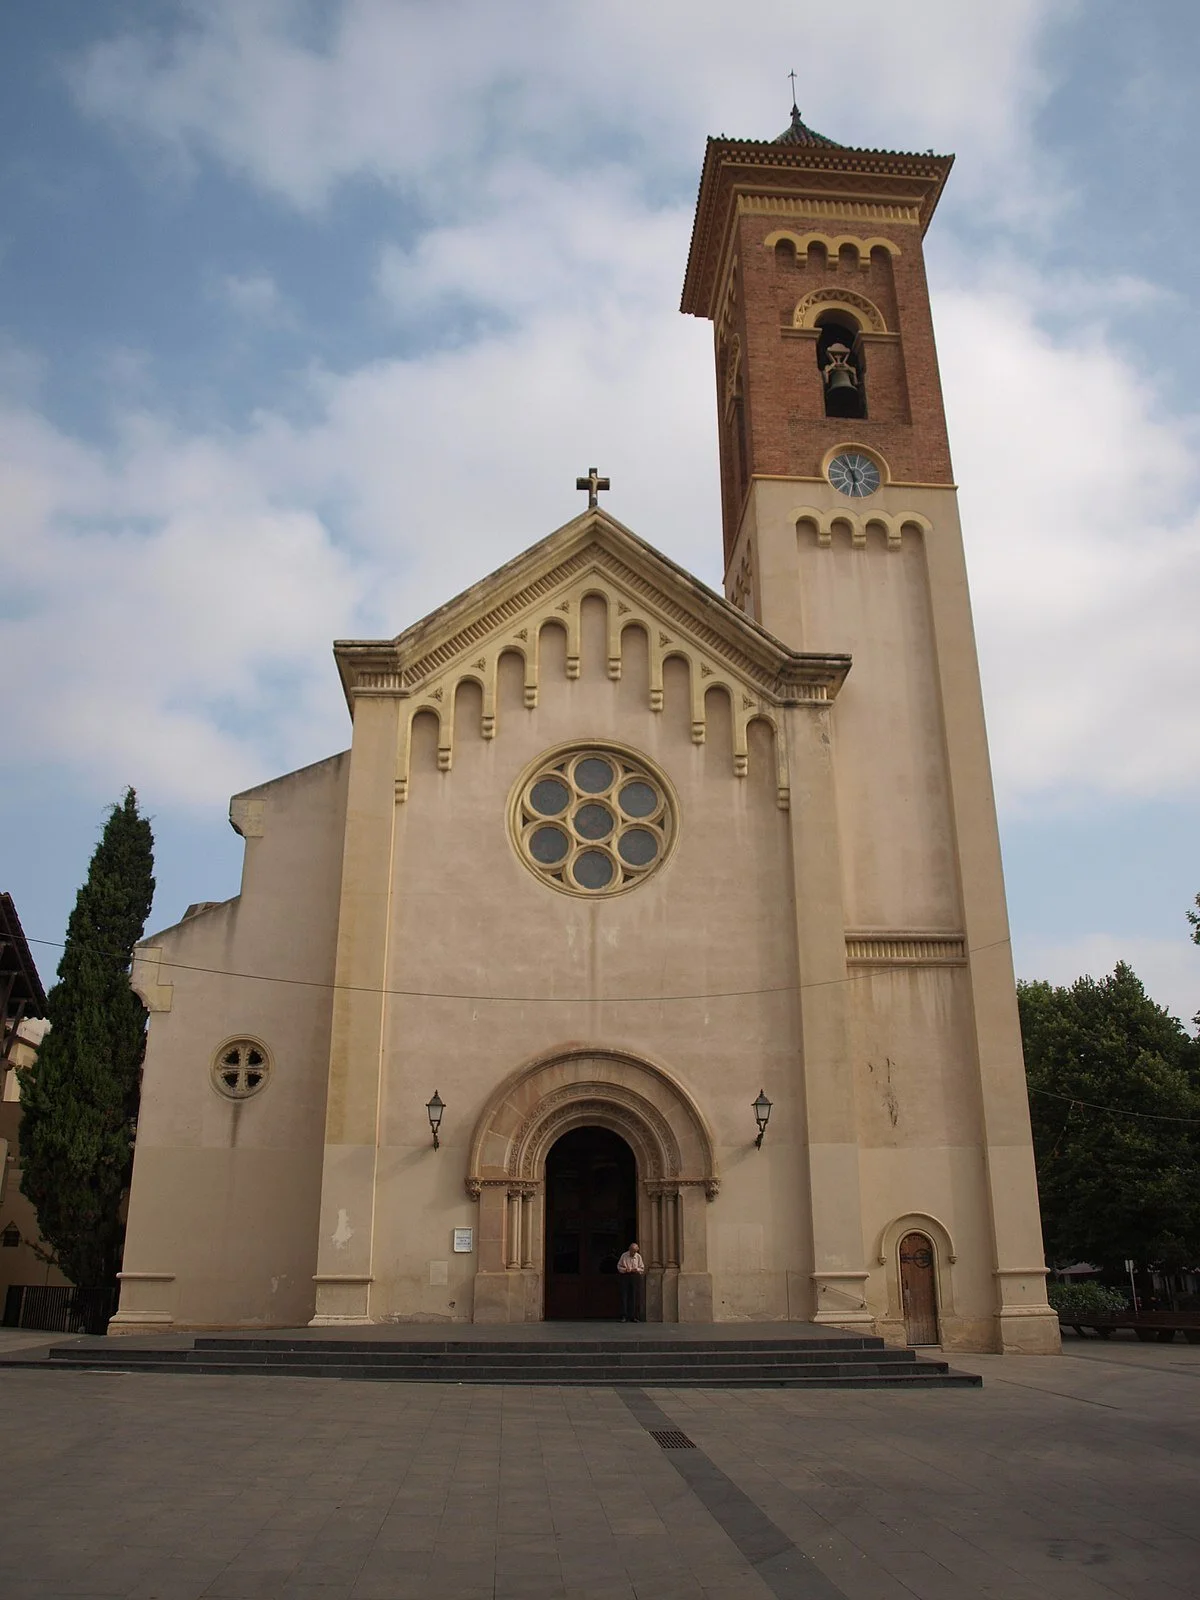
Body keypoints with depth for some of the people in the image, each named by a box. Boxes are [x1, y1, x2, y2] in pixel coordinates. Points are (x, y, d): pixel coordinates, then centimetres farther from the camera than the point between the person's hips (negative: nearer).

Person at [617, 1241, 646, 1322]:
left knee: (635, 1297, -1)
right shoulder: (624, 1256, 1)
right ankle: (624, 1316, -3)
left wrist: (637, 1269, -11)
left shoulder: (638, 1257, 6)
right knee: (624, 1296, -6)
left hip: (635, 1276, 2)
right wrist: (625, 1269, -13)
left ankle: (634, 1316, 6)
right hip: (625, 1276, -2)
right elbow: (619, 1266, 5)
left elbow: (642, 1268, 10)